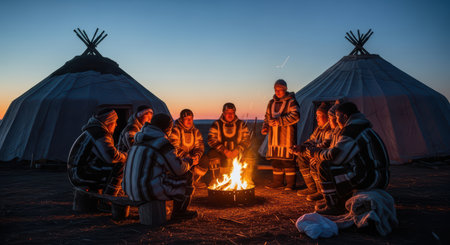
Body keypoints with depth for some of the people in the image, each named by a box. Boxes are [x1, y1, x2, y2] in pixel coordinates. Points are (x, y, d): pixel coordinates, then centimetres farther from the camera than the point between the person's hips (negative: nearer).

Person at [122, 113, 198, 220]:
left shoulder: (139, 141, 13)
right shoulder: (162, 143, -14)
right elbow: (178, 169, -10)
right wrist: (188, 162, 13)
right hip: (149, 192, -9)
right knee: (186, 177, 4)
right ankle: (179, 212, 19)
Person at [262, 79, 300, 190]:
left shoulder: (291, 102, -3)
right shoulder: (271, 103, 17)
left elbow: (295, 116, -16)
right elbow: (267, 116, 26)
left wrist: (279, 121, -20)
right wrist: (265, 126, 7)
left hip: (287, 136, -6)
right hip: (274, 136, 6)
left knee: (288, 159, -5)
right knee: (275, 159, 9)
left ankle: (290, 183, 5)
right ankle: (277, 182, 20)